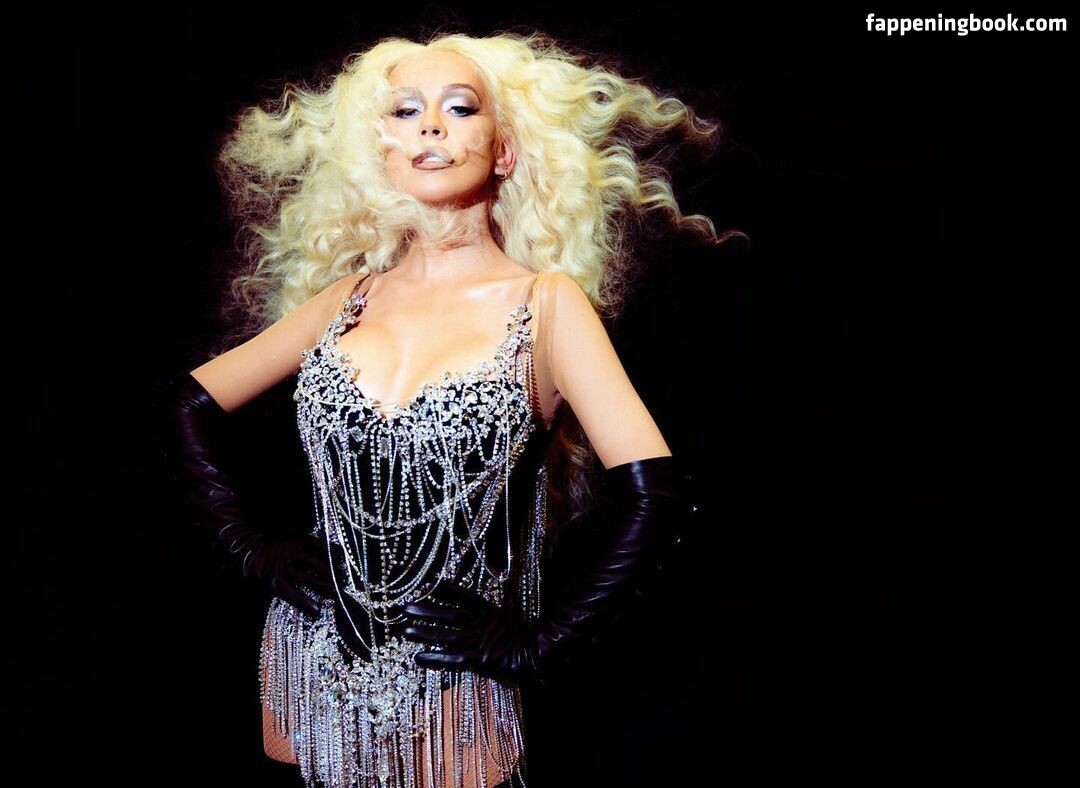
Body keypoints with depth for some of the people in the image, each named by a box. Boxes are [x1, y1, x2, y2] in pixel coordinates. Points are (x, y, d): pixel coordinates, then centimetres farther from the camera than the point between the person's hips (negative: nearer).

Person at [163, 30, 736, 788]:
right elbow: (192, 401, 11)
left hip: (448, 690, -3)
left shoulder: (546, 301, -8)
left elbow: (653, 492, -16)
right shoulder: (348, 298, 3)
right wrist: (249, 542, 1)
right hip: (312, 666, 4)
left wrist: (538, 643, -13)